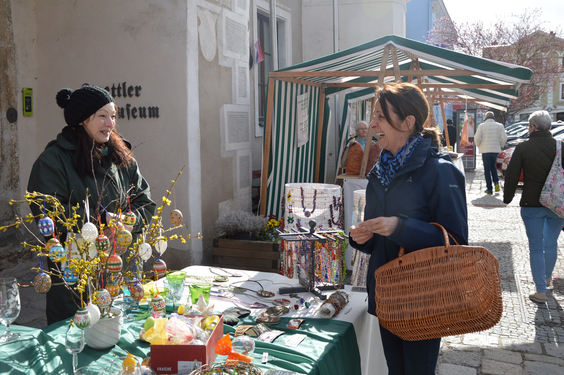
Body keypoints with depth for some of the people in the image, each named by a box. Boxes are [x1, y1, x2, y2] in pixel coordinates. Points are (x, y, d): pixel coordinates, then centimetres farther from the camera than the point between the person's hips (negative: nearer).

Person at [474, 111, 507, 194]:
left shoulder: (482, 126, -1)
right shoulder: (499, 126, 4)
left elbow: (477, 138, -10)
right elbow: (504, 138, -2)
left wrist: (479, 146, 8)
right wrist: (500, 146, 14)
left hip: (485, 150, -2)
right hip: (496, 150, 2)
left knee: (487, 169, 2)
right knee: (493, 166, 21)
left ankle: (489, 188, 2)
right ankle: (496, 182, 1)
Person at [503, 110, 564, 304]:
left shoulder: (523, 148, -7)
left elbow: (511, 176, -7)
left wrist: (507, 198, 6)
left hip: (532, 205, -3)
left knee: (536, 248, 4)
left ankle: (541, 291, 6)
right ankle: (547, 278, 41)